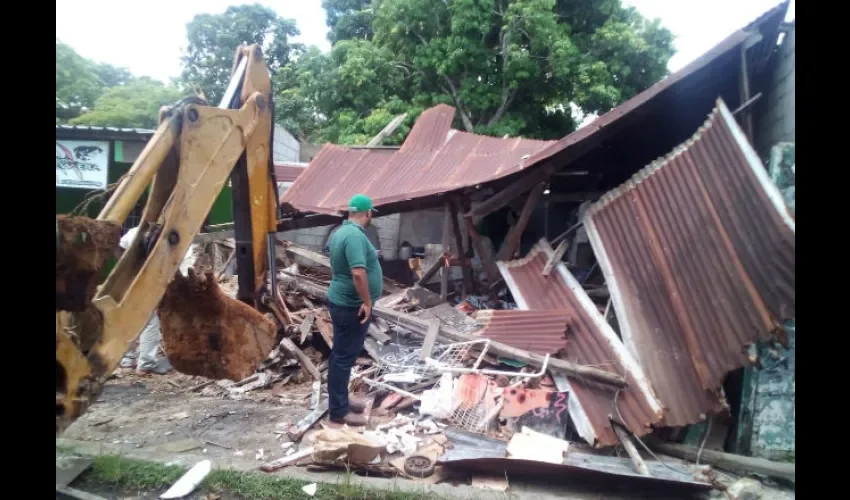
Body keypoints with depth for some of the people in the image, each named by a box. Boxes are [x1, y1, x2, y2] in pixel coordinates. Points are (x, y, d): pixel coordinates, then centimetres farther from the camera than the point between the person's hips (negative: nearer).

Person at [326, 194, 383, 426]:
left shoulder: (339, 232, 10)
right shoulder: (355, 236, -23)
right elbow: (358, 273, -31)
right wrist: (367, 302, -23)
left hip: (341, 301, 10)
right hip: (351, 306, -10)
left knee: (341, 353, 18)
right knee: (344, 356, -2)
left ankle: (340, 398, 30)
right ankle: (339, 411, 7)